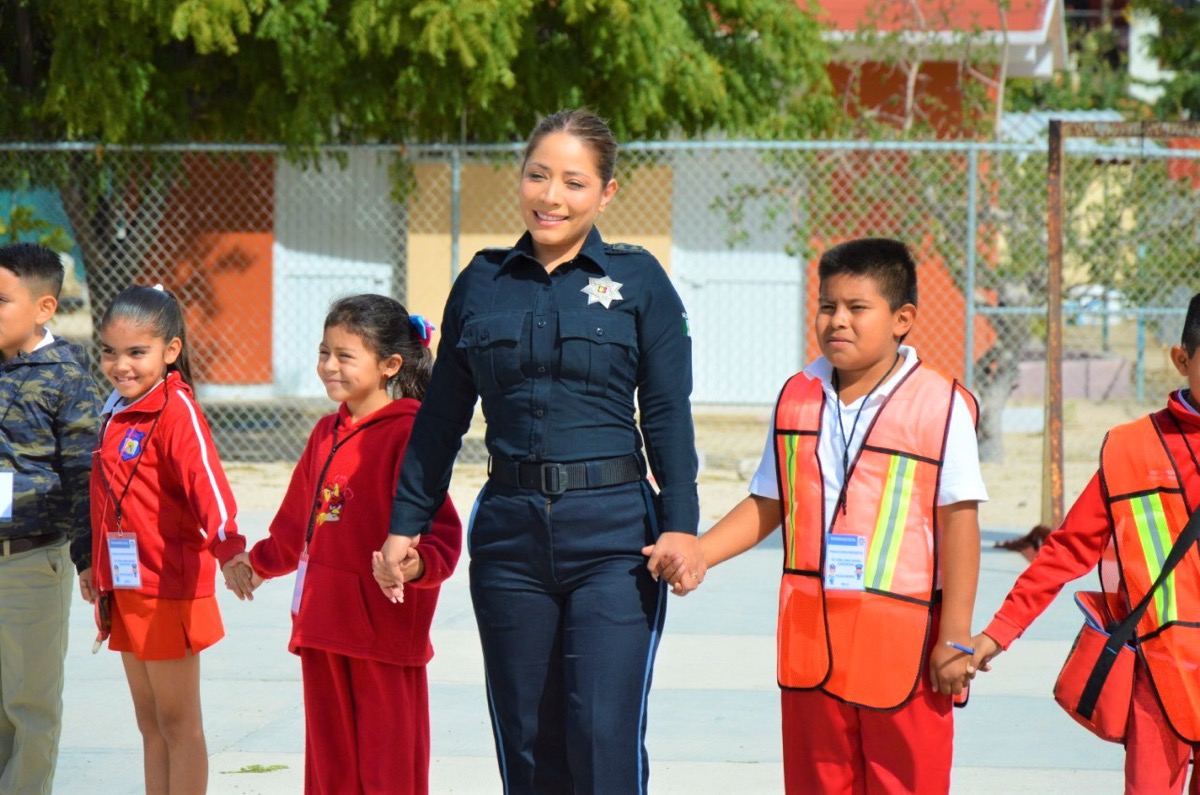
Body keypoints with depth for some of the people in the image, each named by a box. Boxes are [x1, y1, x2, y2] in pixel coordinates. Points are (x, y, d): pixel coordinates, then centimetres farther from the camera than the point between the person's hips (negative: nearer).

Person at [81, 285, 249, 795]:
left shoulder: (176, 412, -15)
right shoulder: (117, 413, 11)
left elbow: (206, 481, -29)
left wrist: (227, 548, -43)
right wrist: (95, 563, 28)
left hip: (169, 592, -8)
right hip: (124, 591, 8)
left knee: (178, 723, 0)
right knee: (150, 724, 13)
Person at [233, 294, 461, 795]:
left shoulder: (407, 434, -11)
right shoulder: (327, 433, 16)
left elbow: (440, 529, -18)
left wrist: (420, 563, -38)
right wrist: (259, 562, 44)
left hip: (384, 636, -8)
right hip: (322, 628, 8)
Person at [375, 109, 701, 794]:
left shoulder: (638, 279, 2)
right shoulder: (482, 282, 9)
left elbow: (668, 416, -1)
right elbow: (441, 417, 15)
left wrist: (680, 526, -11)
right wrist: (406, 524, 13)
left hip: (612, 534, -3)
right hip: (510, 531, 3)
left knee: (605, 740, -12)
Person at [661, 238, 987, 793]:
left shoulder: (939, 405, -7)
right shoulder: (798, 399, 10)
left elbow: (958, 522, -7)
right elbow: (767, 505, 16)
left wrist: (954, 638, -10)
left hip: (902, 641, -5)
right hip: (811, 638, 5)